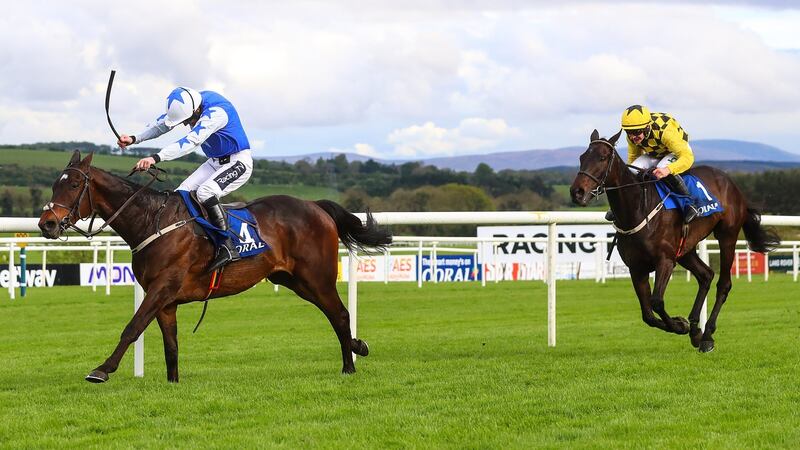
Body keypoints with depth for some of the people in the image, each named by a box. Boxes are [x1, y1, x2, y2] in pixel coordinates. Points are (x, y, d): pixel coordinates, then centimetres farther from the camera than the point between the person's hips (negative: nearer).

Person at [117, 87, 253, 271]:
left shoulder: (216, 112, -31)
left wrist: (156, 158, -50)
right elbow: (162, 123, 6)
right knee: (182, 194, -2)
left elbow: (191, 142, -41)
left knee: (205, 192, -30)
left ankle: (228, 248, -29)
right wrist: (134, 139, -7)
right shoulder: (188, 103, -5)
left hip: (238, 162, -9)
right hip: (215, 162, 9)